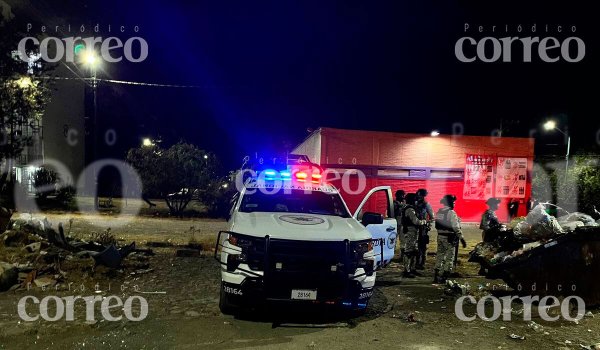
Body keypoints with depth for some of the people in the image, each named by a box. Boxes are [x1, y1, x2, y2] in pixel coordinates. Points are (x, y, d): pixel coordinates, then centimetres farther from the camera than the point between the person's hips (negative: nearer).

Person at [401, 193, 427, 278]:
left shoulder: (411, 209, 18)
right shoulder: (410, 210, -16)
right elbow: (416, 221, -22)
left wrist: (422, 223, 8)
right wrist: (424, 221, -6)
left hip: (413, 233, 11)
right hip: (409, 233, -11)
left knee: (414, 252, 15)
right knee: (409, 252, -8)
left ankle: (412, 269, 24)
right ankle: (406, 271, -4)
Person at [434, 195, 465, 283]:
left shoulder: (439, 212, 8)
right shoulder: (451, 213, -15)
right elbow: (456, 228, -18)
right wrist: (462, 238, -15)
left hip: (440, 236, 7)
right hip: (449, 238, -7)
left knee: (440, 256, 15)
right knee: (449, 258, 2)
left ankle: (436, 277, 19)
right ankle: (443, 278, 1)